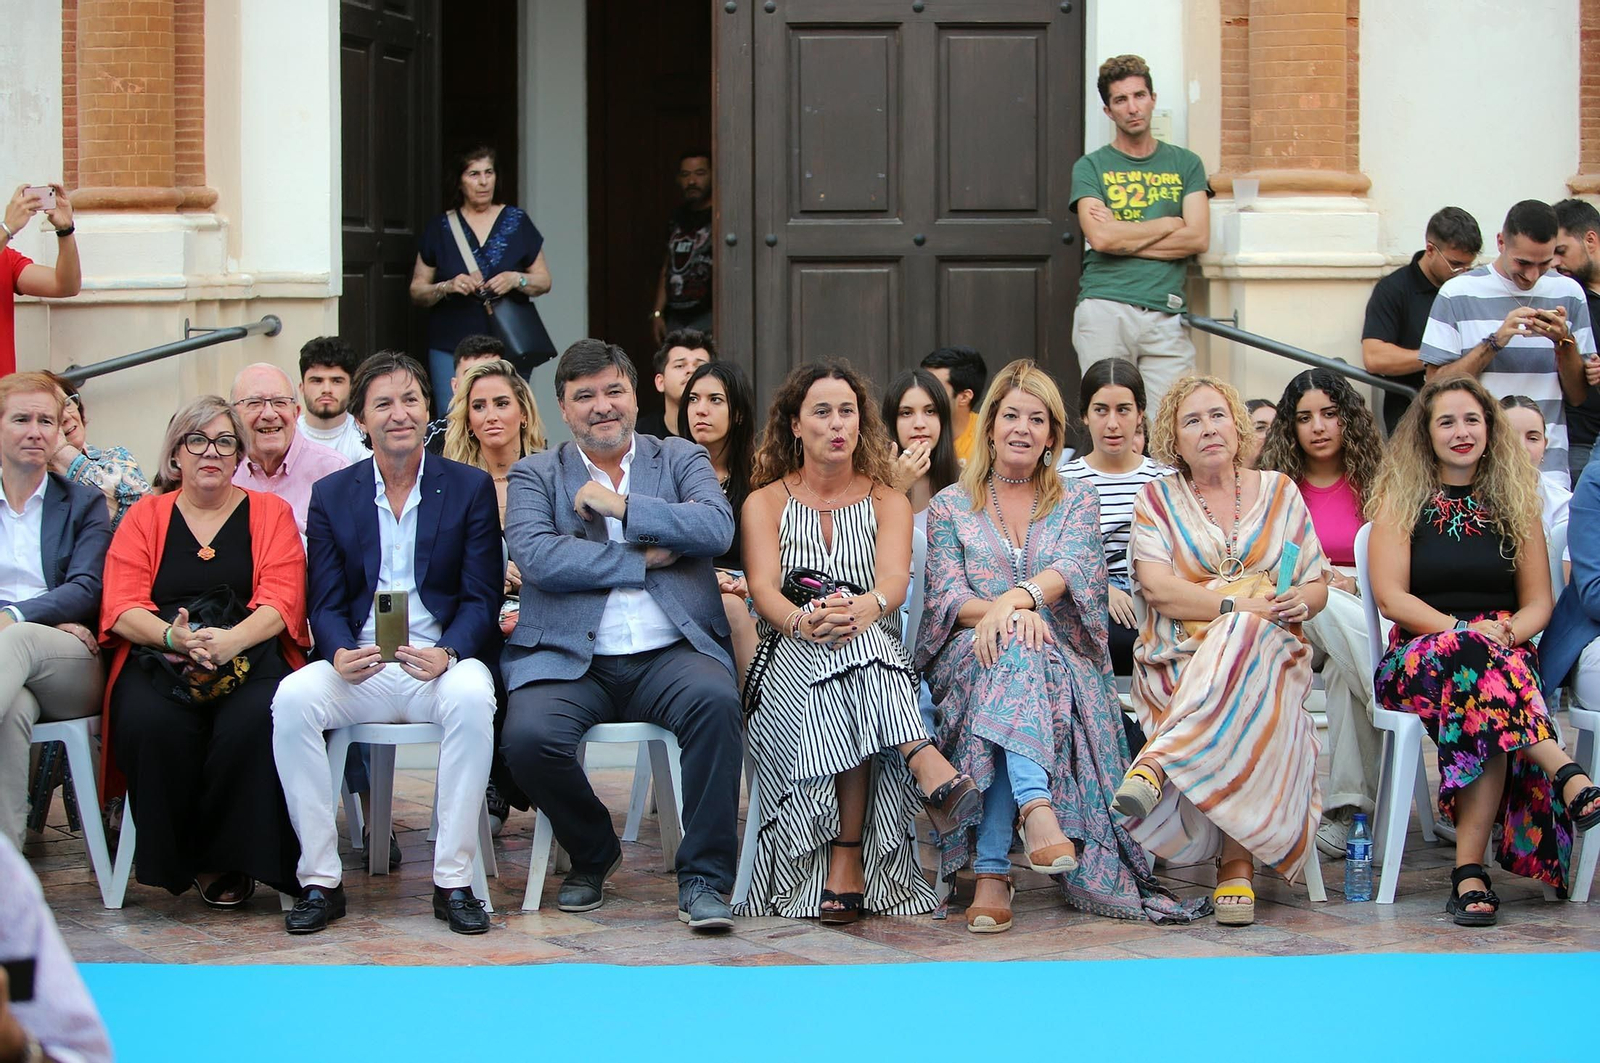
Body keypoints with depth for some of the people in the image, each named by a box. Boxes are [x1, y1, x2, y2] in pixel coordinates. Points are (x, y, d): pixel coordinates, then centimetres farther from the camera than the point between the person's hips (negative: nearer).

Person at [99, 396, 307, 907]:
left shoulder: (270, 513, 15)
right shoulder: (145, 516, 17)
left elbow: (282, 601, 1)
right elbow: (121, 606, 4)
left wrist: (231, 640, -20)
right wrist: (173, 637, -17)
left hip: (251, 656, 0)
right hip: (158, 659, 0)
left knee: (257, 720, -35)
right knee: (152, 722, -34)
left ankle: (229, 859, -15)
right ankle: (178, 858, -15)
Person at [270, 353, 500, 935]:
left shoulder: (470, 487, 7)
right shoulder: (331, 494, 11)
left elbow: (481, 599, 1)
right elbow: (326, 604, 6)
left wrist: (449, 653, -20)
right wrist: (340, 655, -18)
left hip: (441, 663, -2)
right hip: (359, 667, 2)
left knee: (472, 697, -36)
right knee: (292, 699, -29)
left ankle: (454, 881, -27)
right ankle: (319, 880, -21)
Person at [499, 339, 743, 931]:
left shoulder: (681, 459, 17)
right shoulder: (536, 475, 14)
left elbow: (718, 527, -3)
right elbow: (535, 556, -6)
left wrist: (621, 505, -6)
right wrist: (644, 560, -6)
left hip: (670, 655, 0)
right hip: (570, 660, 0)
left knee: (715, 701, -33)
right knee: (528, 735, -29)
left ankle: (703, 879, -21)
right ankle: (593, 855, 2)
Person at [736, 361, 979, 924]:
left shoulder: (888, 502, 16)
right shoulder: (766, 502, 14)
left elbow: (895, 581, -5)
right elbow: (763, 588, -5)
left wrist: (864, 609, -32)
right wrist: (801, 621, -31)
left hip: (879, 654, 1)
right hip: (790, 662, 0)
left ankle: (847, 860, -45)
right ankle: (928, 766, -54)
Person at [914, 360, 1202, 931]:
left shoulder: (1077, 500, 16)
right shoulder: (951, 506, 16)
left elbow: (1072, 568, -6)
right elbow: (946, 594, 1)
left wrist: (1017, 599, -28)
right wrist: (1001, 613, -21)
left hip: (1062, 659, 0)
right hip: (969, 656, 0)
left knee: (1014, 658, -38)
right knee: (1013, 651, -38)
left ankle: (992, 868, -49)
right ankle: (1035, 806, -60)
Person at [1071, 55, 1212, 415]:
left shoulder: (1185, 164, 16)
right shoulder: (1091, 167, 11)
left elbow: (1198, 238, 2)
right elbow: (1100, 237, -6)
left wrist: (1125, 238, -2)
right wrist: (1169, 224, 2)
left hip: (1166, 315, 1)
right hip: (1104, 309, -1)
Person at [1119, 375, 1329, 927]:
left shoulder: (1279, 491, 17)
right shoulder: (1156, 499, 10)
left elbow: (1317, 586, 15)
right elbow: (1158, 587, -6)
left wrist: (1302, 602, -10)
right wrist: (1238, 603, -17)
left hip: (1268, 652, 1)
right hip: (1179, 659, -1)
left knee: (1242, 641, -39)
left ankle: (1157, 763, -46)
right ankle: (1238, 864, -45)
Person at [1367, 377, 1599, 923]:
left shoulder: (1516, 501, 15)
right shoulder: (1400, 498, 9)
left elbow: (1538, 603, 11)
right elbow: (1391, 597, -1)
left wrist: (1508, 633, -12)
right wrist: (1463, 630, -17)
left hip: (1505, 651, 1)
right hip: (1417, 658, -1)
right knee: (1475, 657, -40)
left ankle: (1470, 871, -43)